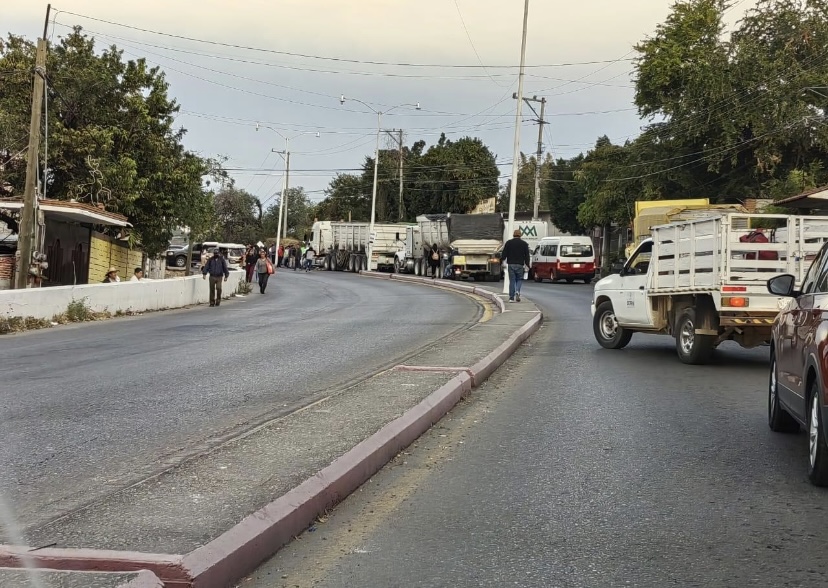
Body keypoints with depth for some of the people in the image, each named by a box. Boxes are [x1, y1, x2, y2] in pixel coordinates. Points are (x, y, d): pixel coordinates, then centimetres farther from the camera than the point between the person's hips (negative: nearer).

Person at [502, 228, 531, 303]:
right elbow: (527, 256, 5)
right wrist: (527, 264, 11)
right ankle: (517, 292, -15)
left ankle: (511, 297, 1)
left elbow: (504, 254, 3)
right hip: (519, 265, 0)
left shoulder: (508, 243, 4)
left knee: (512, 280, 4)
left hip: (511, 264, 1)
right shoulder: (524, 244, 5)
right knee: (519, 279, 11)